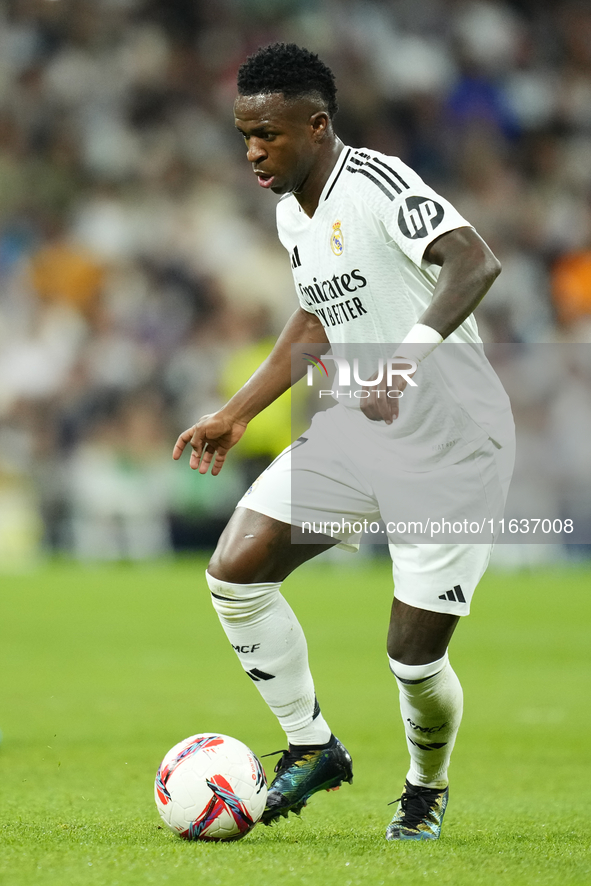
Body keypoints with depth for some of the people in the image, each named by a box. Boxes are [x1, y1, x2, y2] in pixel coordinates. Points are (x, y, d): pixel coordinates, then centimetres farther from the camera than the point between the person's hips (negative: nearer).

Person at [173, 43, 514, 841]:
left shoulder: (377, 185, -21)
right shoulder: (293, 213, 7)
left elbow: (475, 263, -35)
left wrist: (413, 351, -48)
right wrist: (236, 415, 21)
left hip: (451, 450, -8)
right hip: (357, 429, 8)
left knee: (414, 658, -6)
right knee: (234, 573, -5)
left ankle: (428, 792, 26)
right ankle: (312, 748, 13)